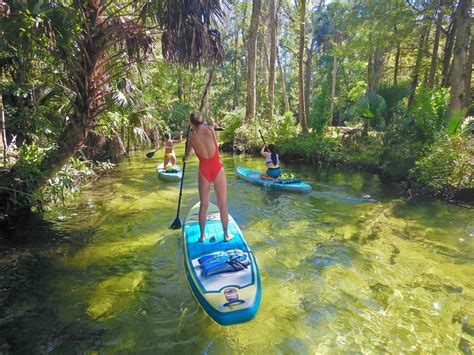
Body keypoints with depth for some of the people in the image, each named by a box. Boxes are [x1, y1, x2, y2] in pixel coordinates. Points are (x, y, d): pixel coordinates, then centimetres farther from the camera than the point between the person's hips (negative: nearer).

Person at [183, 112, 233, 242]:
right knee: (222, 204, 9)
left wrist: (184, 158, 40)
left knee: (204, 204, 14)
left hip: (204, 171, 1)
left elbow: (187, 156, 16)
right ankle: (226, 234, 19)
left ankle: (202, 235, 24)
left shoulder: (191, 138, 0)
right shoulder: (211, 130, -4)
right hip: (217, 169, -1)